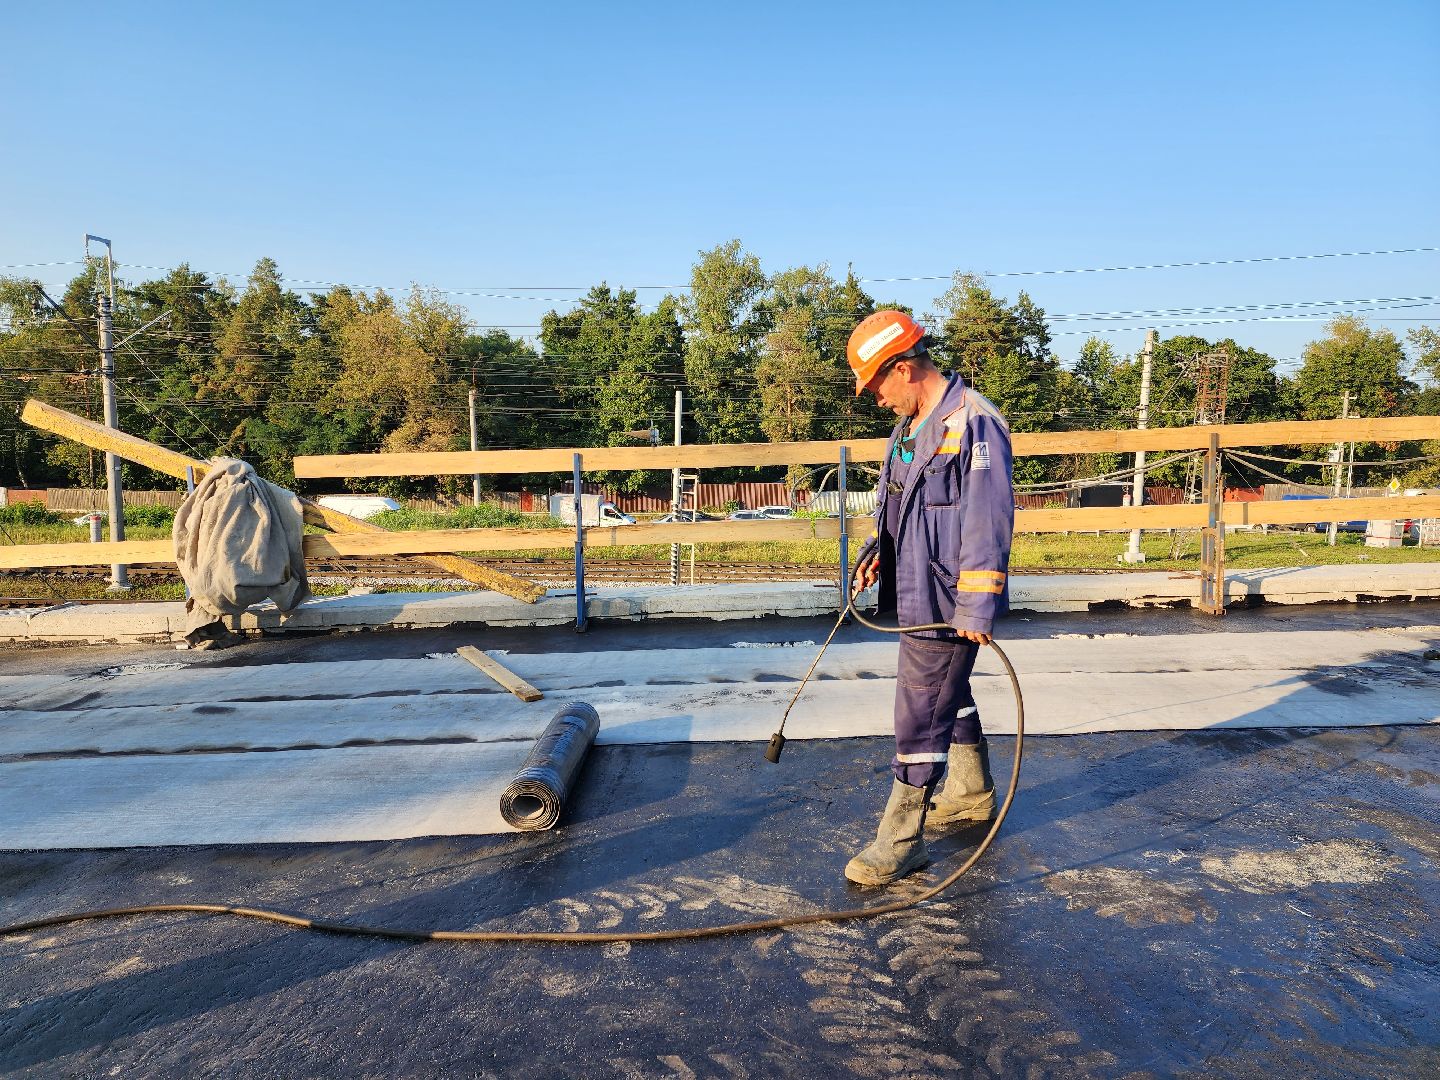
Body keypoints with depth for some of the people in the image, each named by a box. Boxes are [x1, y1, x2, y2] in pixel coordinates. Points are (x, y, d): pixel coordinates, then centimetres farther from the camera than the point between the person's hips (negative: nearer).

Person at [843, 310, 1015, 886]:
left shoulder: (974, 424, -20)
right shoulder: (912, 423, 11)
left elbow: (988, 522, -23)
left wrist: (976, 606, -24)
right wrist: (879, 546, 6)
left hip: (948, 605, -10)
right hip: (917, 593, 10)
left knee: (920, 715, -4)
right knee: (950, 694, 24)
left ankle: (900, 841, 9)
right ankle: (972, 795, 44)